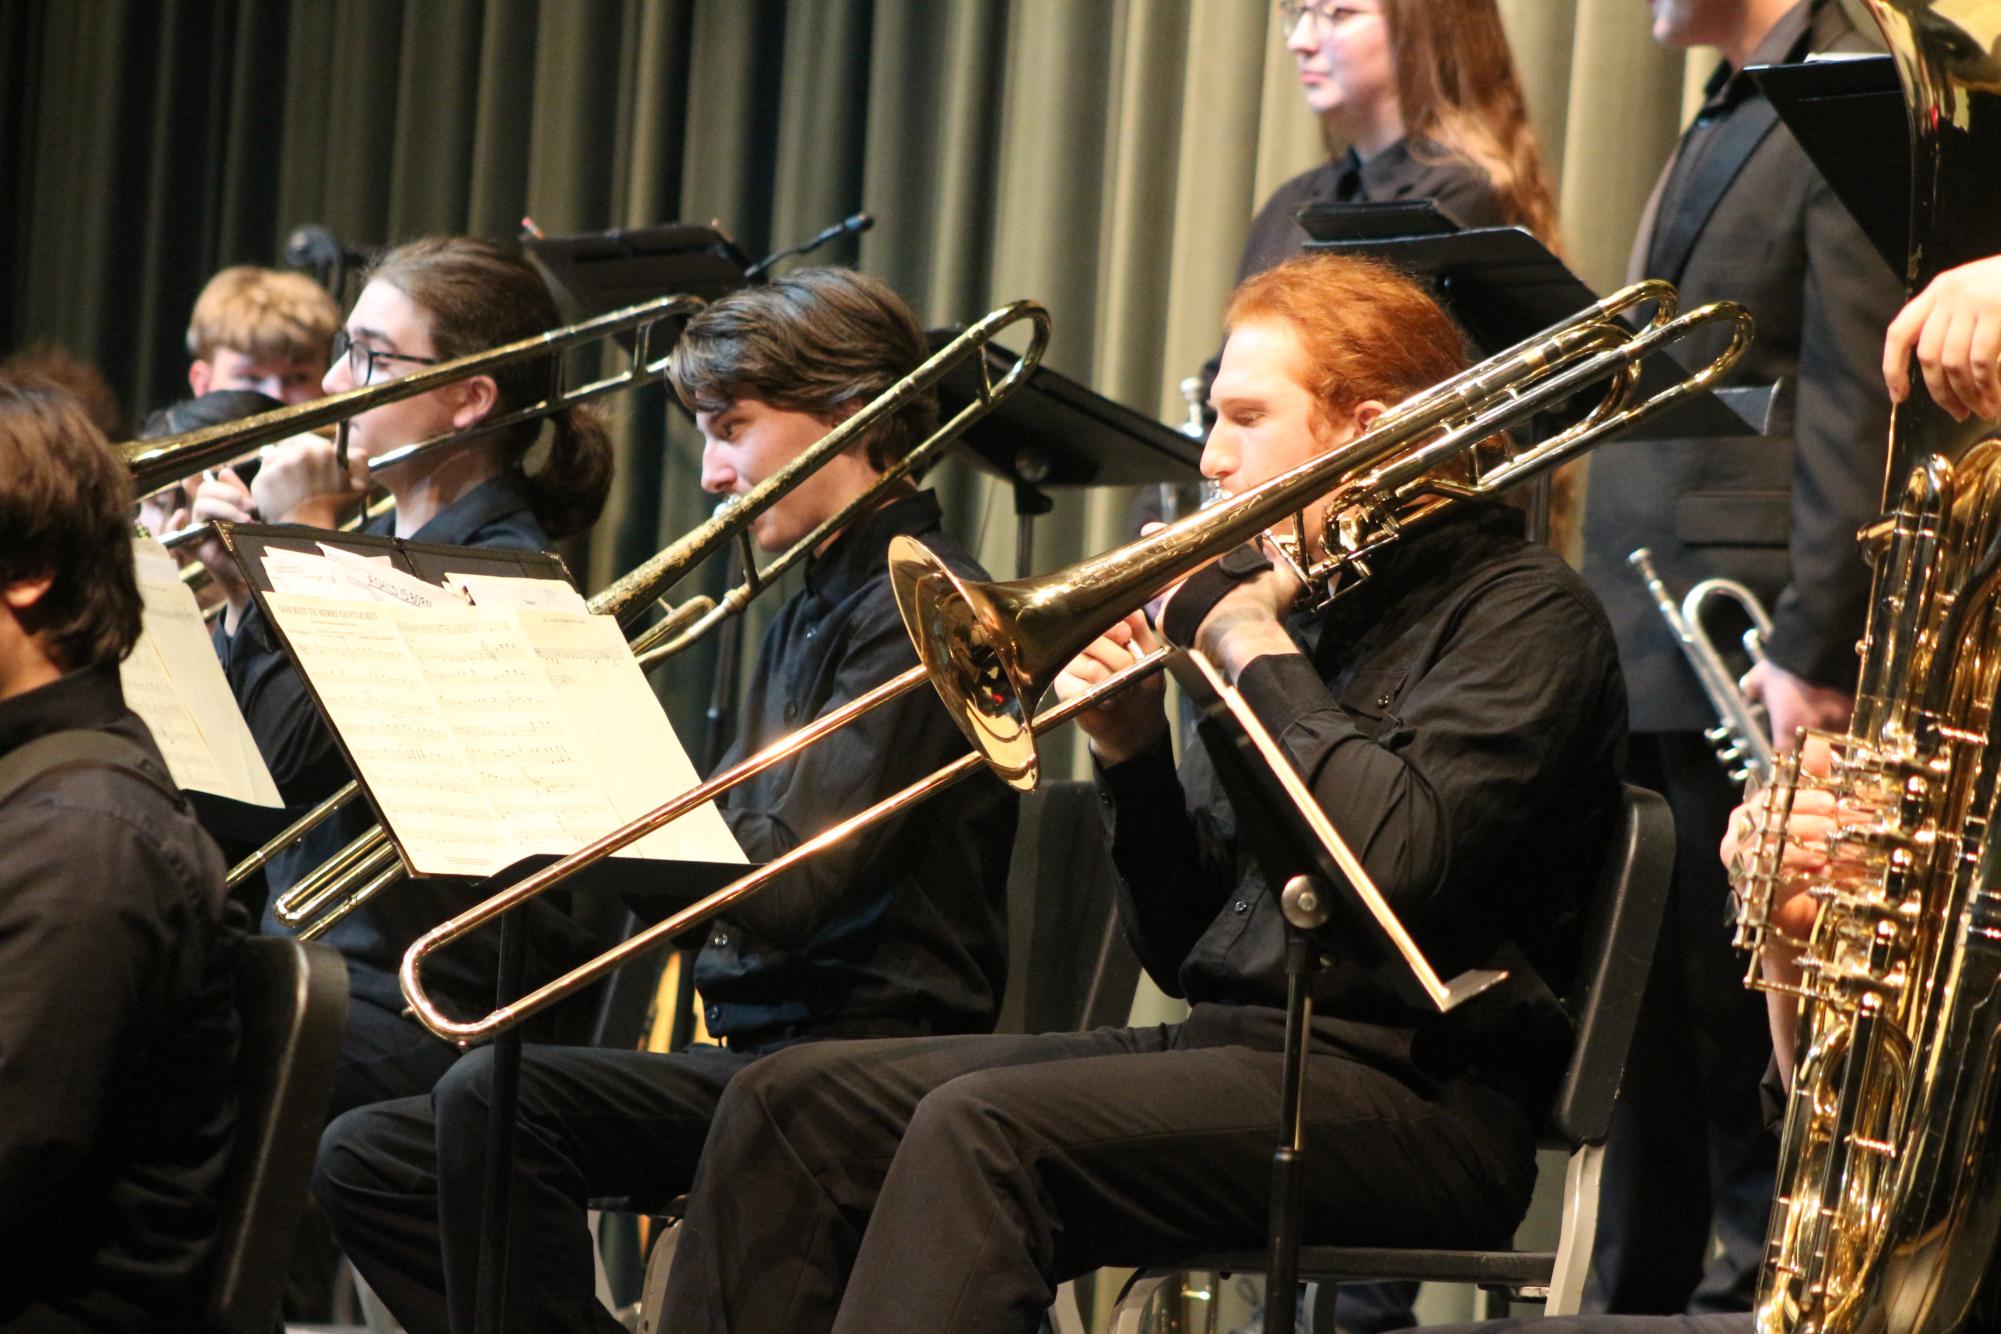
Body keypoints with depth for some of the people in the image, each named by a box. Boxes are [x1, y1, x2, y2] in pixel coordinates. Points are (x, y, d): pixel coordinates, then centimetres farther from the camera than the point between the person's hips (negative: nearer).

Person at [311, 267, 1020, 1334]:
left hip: (861, 1061, -10)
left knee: (492, 1095, -30)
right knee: (365, 1160, 4)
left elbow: (785, 887, -21)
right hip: (761, 1049, 10)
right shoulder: (811, 611, 20)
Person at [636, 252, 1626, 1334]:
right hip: (1231, 1043, 9)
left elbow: (1396, 865, -23)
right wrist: (1130, 752, 3)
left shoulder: (1521, 616, -3)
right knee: (789, 1103, -2)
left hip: (1411, 1094, -9)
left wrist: (1256, 648, -10)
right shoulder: (1309, 610, 20)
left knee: (983, 1127, -30)